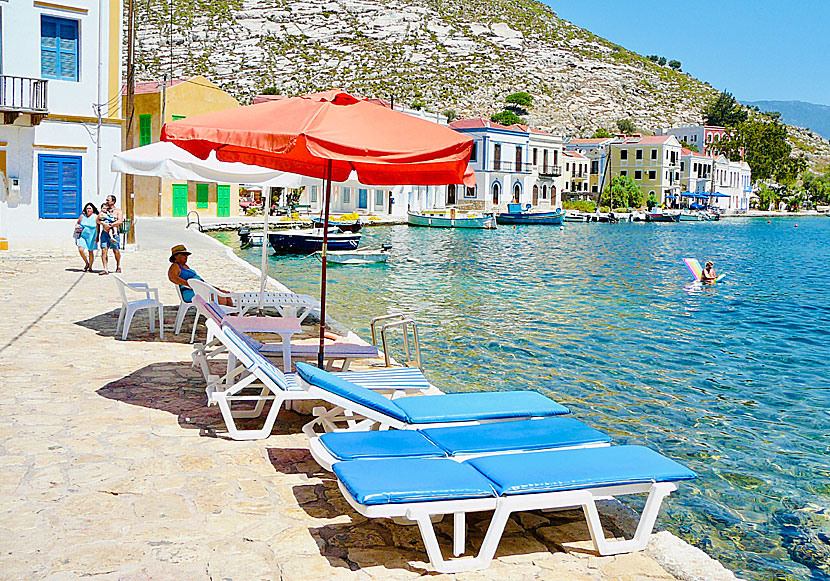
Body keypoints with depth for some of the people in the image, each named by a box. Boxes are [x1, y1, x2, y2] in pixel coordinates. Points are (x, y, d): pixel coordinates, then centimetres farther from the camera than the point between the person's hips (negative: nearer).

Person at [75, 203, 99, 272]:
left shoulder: (95, 217, -4)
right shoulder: (82, 216, 4)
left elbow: (98, 227, -4)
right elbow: (77, 223, 19)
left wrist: (97, 237, -11)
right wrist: (77, 228, -4)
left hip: (92, 237, -2)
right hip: (83, 236, 2)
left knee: (90, 252, 5)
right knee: (80, 249, -15)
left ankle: (90, 268, 16)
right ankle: (86, 263, 8)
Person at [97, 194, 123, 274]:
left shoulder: (118, 211, 5)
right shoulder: (104, 211, 15)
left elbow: (120, 221, -10)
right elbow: (98, 220, 4)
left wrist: (110, 225, -19)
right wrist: (104, 223, -15)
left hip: (114, 233, -3)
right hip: (104, 232, 3)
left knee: (116, 250, -1)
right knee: (104, 250, -8)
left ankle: (118, 266, 24)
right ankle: (105, 269, -10)